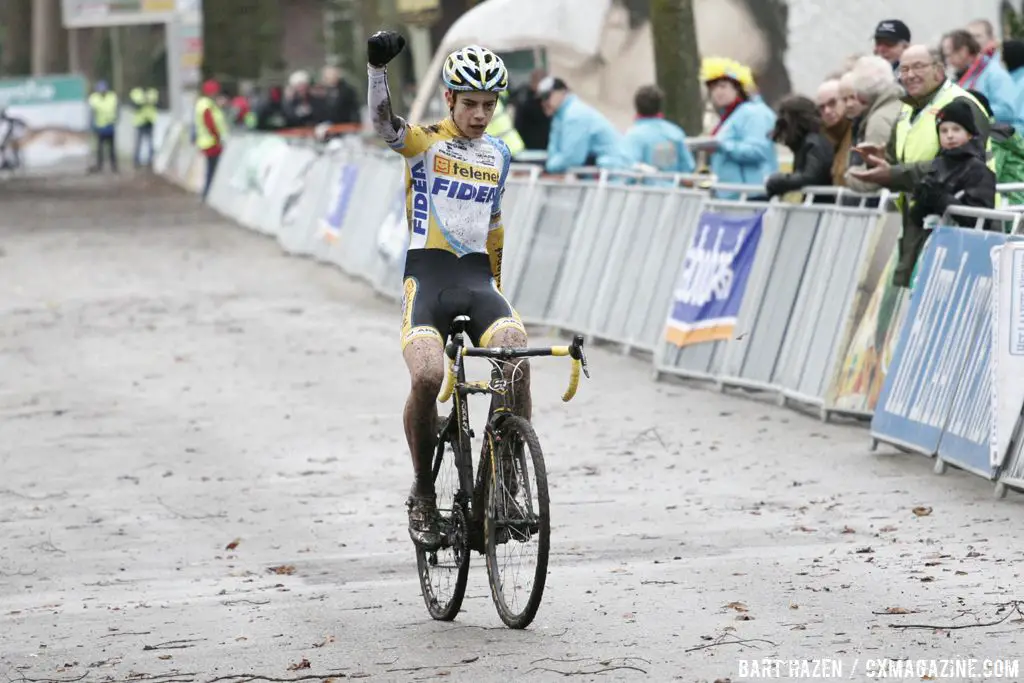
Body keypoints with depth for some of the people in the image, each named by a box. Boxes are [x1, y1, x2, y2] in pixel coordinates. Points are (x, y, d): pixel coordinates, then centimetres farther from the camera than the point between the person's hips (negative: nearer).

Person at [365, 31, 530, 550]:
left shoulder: (498, 155, 15)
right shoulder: (424, 143, 0)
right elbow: (383, 121, -21)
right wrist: (377, 66, -38)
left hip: (477, 278, 4)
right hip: (428, 277, -4)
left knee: (518, 365, -24)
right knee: (427, 376, -28)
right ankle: (423, 493, -6)